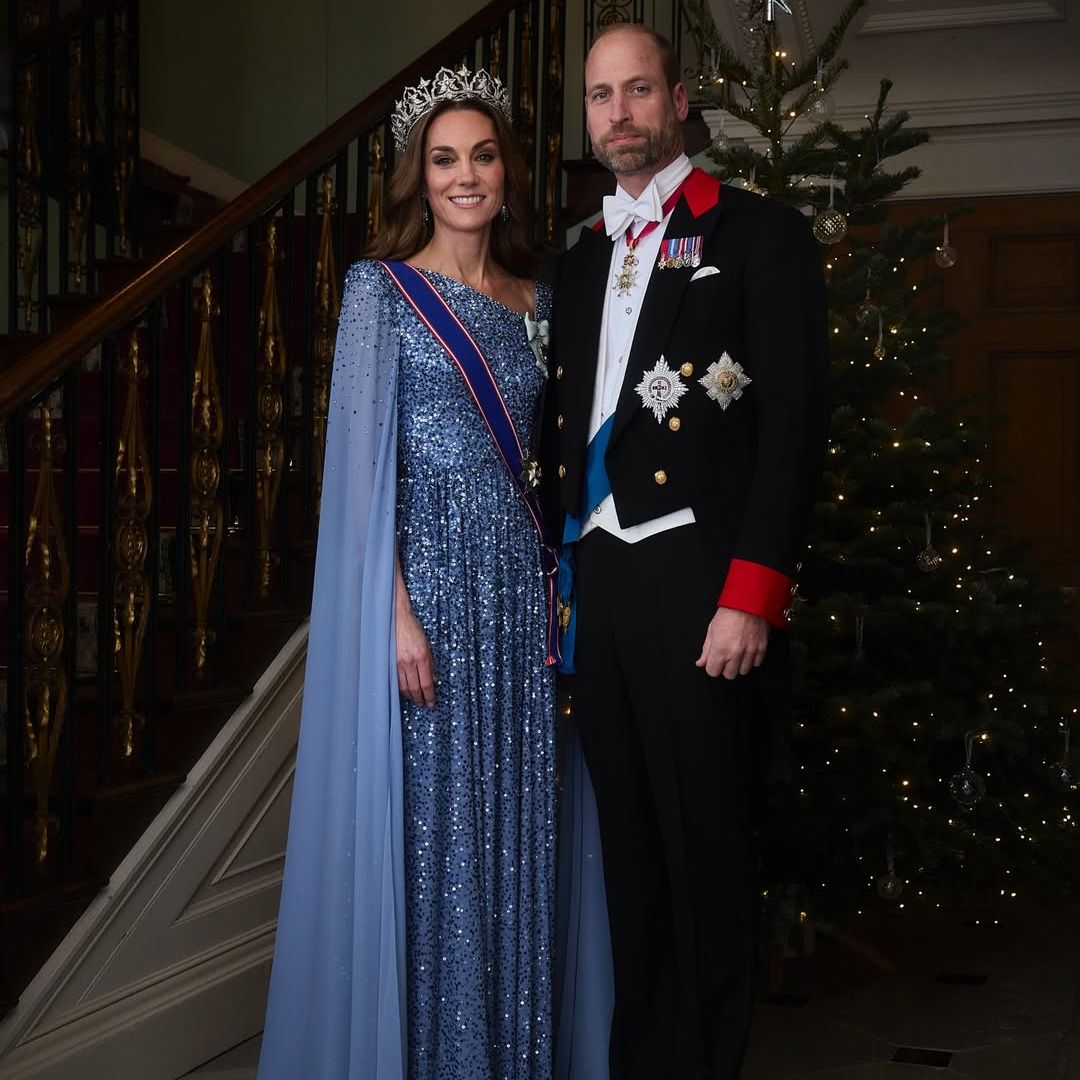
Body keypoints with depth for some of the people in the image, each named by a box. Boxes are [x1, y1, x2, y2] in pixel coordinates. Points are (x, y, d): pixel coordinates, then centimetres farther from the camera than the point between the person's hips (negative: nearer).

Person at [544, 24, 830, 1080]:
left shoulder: (760, 234, -1)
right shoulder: (580, 260, 18)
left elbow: (794, 420, -9)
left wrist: (752, 597, -15)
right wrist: (567, 577, 10)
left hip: (700, 586, -6)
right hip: (598, 588, 6)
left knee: (702, 847, 0)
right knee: (627, 848, 13)